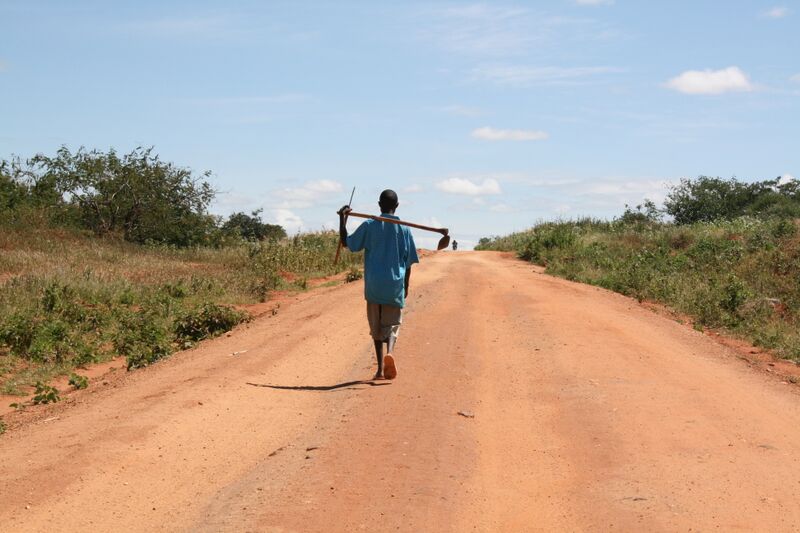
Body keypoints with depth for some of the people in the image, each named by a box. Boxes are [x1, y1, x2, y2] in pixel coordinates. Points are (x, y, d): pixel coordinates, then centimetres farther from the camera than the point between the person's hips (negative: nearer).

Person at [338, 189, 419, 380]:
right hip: (395, 285, 0)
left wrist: (342, 219, 15)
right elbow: (408, 261, 3)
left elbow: (346, 242, 7)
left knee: (376, 326, 11)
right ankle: (390, 352, -21)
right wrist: (406, 286, 13)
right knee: (392, 323, 9)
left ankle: (380, 368, 9)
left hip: (373, 285, 0)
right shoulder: (404, 229, 1)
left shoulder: (369, 226, -2)